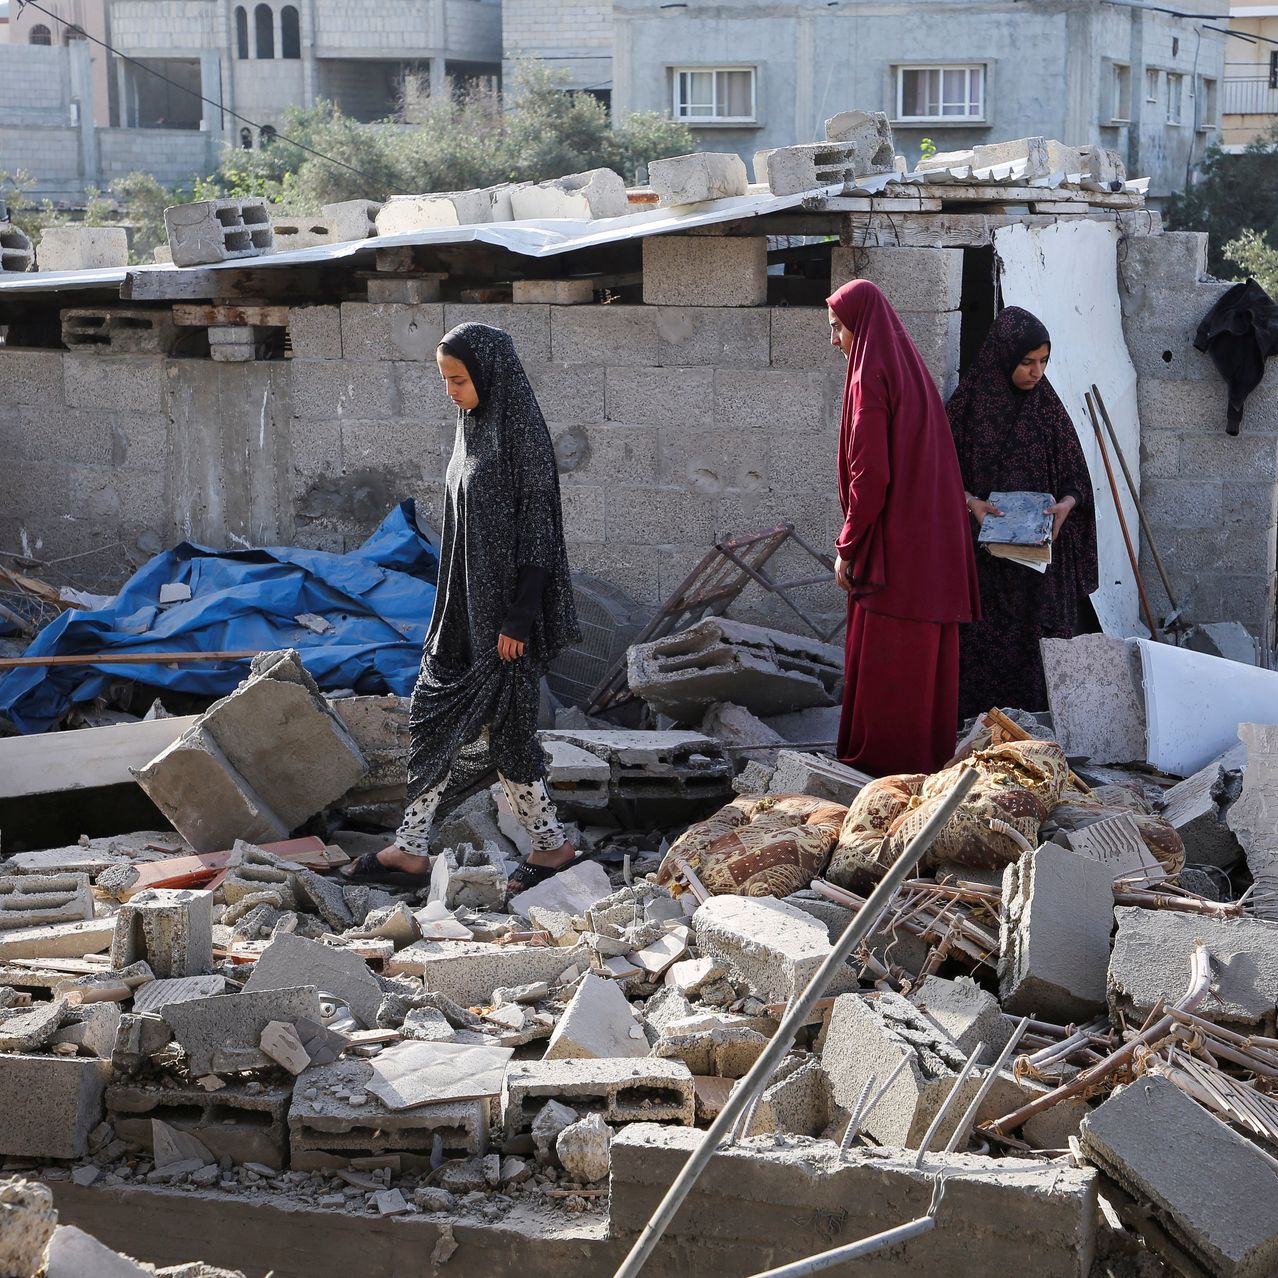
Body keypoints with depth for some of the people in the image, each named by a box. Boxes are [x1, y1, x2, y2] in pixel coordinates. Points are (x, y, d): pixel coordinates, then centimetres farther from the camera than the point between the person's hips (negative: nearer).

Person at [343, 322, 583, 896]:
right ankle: (411, 849, 14)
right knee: (434, 714, 9)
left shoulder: (520, 433, -17)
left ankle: (552, 844, 16)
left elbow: (536, 525, -19)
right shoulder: (473, 427, 10)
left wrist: (517, 618, -20)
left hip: (503, 608, -9)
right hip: (465, 603, 9)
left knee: (503, 726, 0)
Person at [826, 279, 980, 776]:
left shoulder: (869, 379, -14)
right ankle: (932, 749, 20)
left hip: (892, 544, -9)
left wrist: (847, 547, -10)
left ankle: (878, 758, 4)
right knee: (923, 655, 13)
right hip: (933, 543, 9)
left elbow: (869, 474, -19)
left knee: (880, 659, -1)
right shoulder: (911, 370, 13)